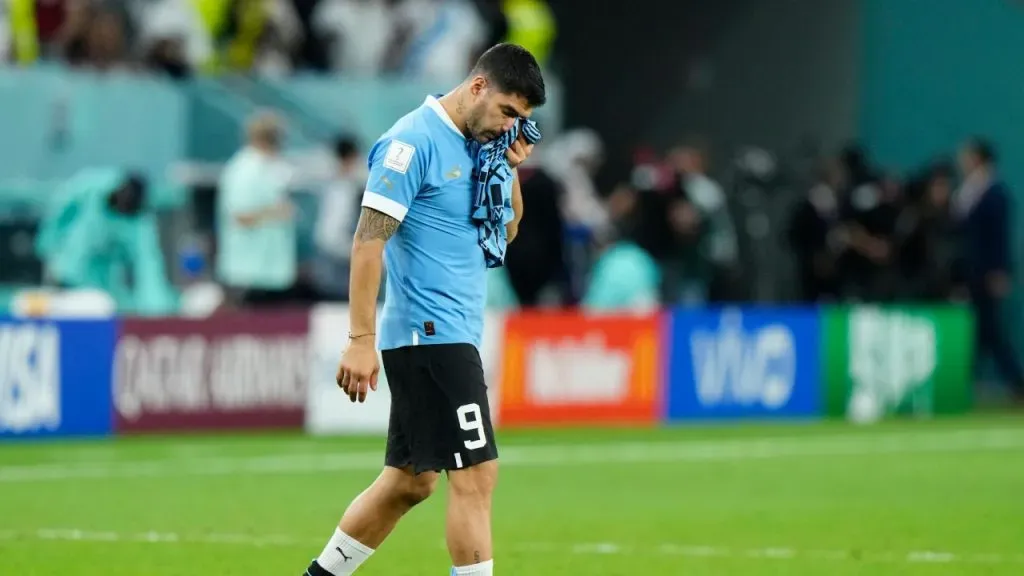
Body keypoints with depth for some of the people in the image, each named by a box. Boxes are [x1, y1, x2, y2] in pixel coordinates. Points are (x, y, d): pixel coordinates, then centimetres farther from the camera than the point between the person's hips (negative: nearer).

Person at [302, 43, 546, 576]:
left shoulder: (478, 144, 13)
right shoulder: (415, 141, -13)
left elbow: (507, 229, 24)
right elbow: (368, 240, -17)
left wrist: (511, 171, 6)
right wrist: (361, 340, -21)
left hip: (453, 335, 9)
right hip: (427, 332, -9)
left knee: (410, 481, 13)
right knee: (476, 475, -12)